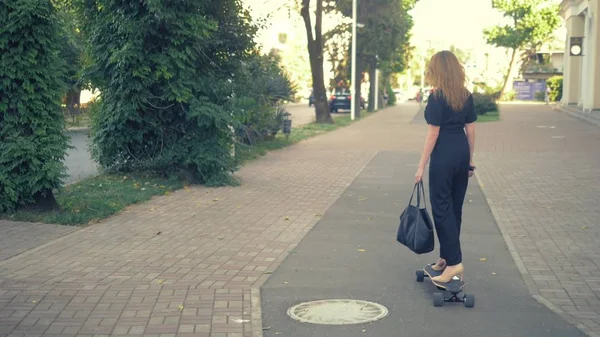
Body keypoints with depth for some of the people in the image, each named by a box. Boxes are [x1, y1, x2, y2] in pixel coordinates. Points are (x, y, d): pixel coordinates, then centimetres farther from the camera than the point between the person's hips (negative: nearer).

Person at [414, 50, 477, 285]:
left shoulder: (437, 96, -12)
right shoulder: (466, 95, 7)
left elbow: (433, 133, -13)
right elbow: (471, 131, 10)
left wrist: (422, 165, -9)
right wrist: (470, 160, 19)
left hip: (444, 155, -7)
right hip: (462, 153, 7)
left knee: (442, 208, -3)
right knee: (455, 207, 14)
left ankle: (454, 263, -9)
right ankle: (447, 257, 24)